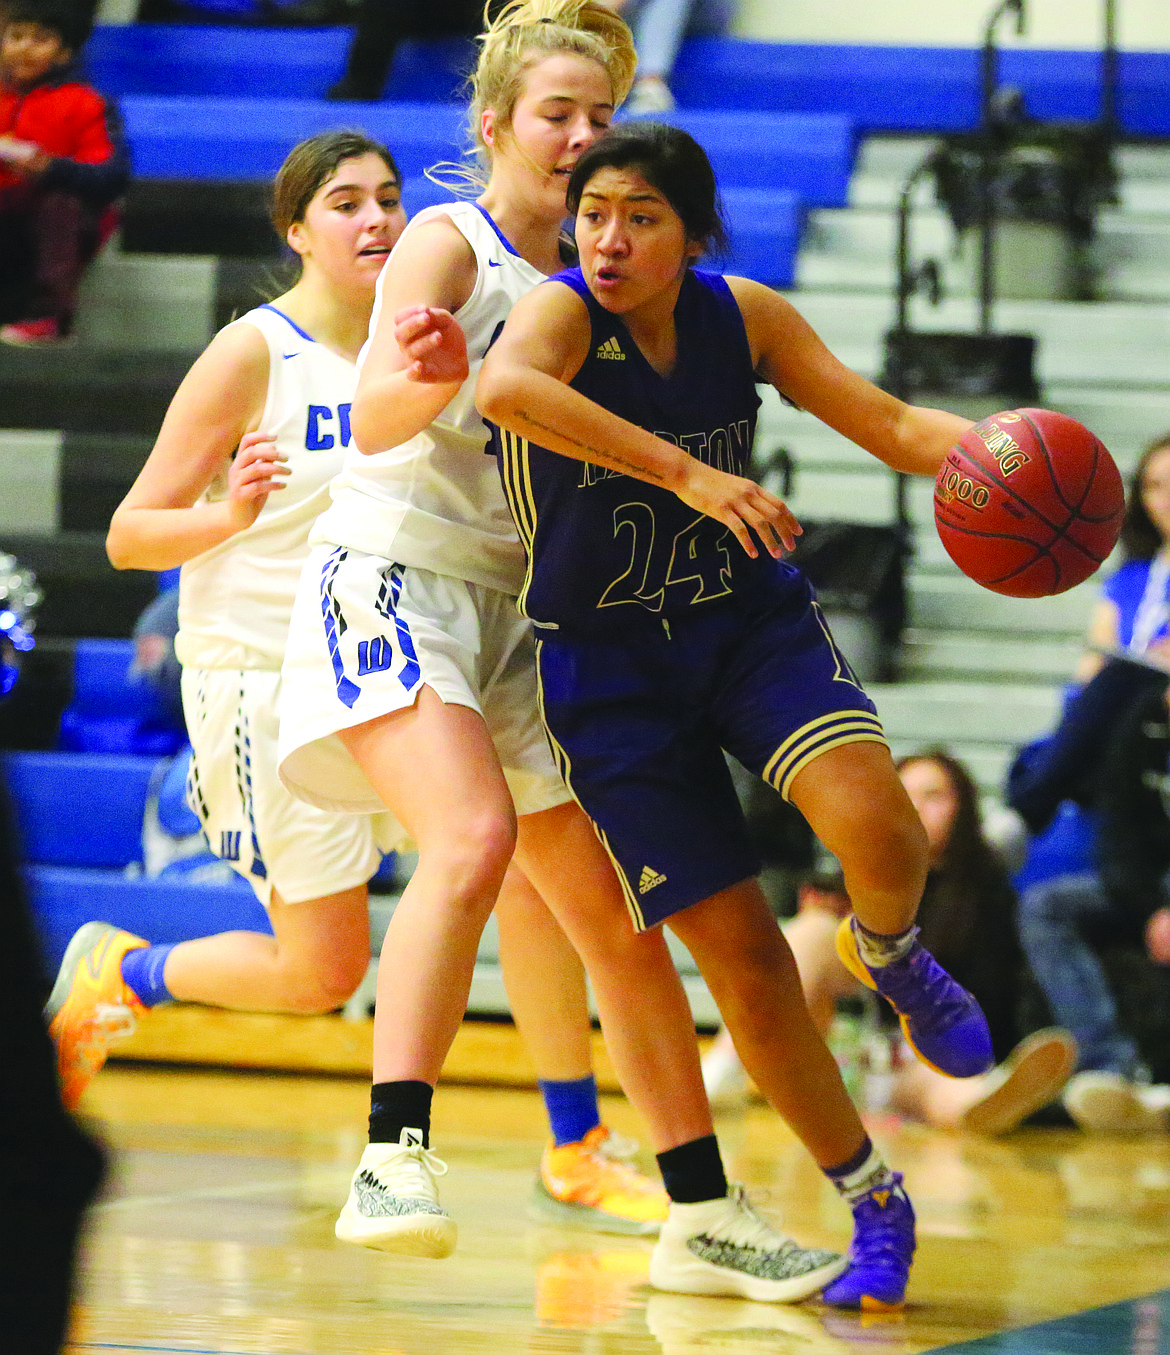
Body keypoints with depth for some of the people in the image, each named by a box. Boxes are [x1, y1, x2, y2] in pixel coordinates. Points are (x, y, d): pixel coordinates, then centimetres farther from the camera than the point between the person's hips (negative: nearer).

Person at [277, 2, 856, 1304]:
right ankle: (393, 1158, -37)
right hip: (392, 580, -7)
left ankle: (703, 1219, 14)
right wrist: (431, 376, -43)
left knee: (623, 922, 6)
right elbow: (374, 421, -22)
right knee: (473, 838, -33)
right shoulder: (448, 245, -7)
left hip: (517, 613, 8)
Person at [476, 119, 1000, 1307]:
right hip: (607, 663, -2)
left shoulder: (743, 317, -5)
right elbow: (504, 385, -42)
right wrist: (687, 471, -46)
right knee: (741, 956, -5)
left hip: (750, 619, 2)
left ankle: (889, 958, 9)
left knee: (874, 824, -28)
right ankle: (872, 1205, 14)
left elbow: (889, 424, 0)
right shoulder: (558, 315, -18)